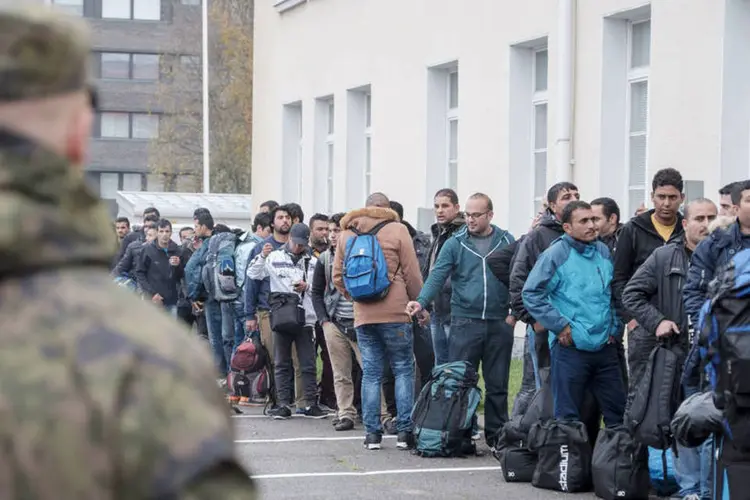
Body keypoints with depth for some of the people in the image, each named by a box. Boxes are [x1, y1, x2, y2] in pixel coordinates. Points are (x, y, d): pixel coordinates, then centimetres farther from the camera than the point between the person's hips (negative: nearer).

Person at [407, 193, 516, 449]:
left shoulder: (506, 241, 6)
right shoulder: (455, 244, 2)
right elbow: (438, 275, -6)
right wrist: (421, 301, -22)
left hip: (499, 323, 1)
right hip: (465, 322, -1)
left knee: (497, 384, 8)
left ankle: (496, 434, 17)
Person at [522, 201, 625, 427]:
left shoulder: (603, 252, 11)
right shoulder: (555, 254, -8)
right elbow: (531, 294, -11)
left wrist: (615, 328, 13)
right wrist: (560, 326, -13)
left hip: (605, 347, 6)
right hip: (570, 347, -6)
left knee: (617, 412, 11)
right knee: (568, 417, 0)